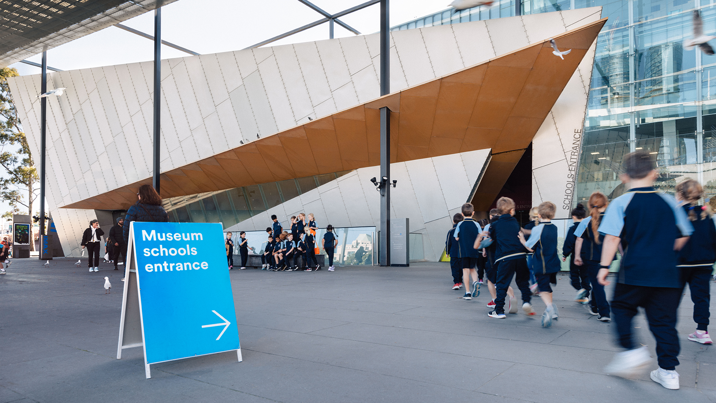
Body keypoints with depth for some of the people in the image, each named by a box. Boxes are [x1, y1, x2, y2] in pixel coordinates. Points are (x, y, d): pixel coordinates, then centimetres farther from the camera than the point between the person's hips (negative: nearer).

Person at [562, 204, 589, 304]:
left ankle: (580, 289, -14)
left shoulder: (572, 229, -13)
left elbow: (568, 244, -12)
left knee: (574, 274, 10)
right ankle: (585, 296, 16)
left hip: (576, 257, -5)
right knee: (585, 275, 14)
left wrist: (565, 255, 0)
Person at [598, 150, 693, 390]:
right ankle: (668, 370, 15)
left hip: (634, 271, -4)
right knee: (664, 318, 11)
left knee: (622, 307, 15)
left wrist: (604, 266, -8)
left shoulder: (621, 203, -6)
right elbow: (683, 236, 12)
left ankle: (631, 350, -2)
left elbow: (613, 237, -13)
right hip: (667, 273, 4)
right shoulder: (669, 202, 6)